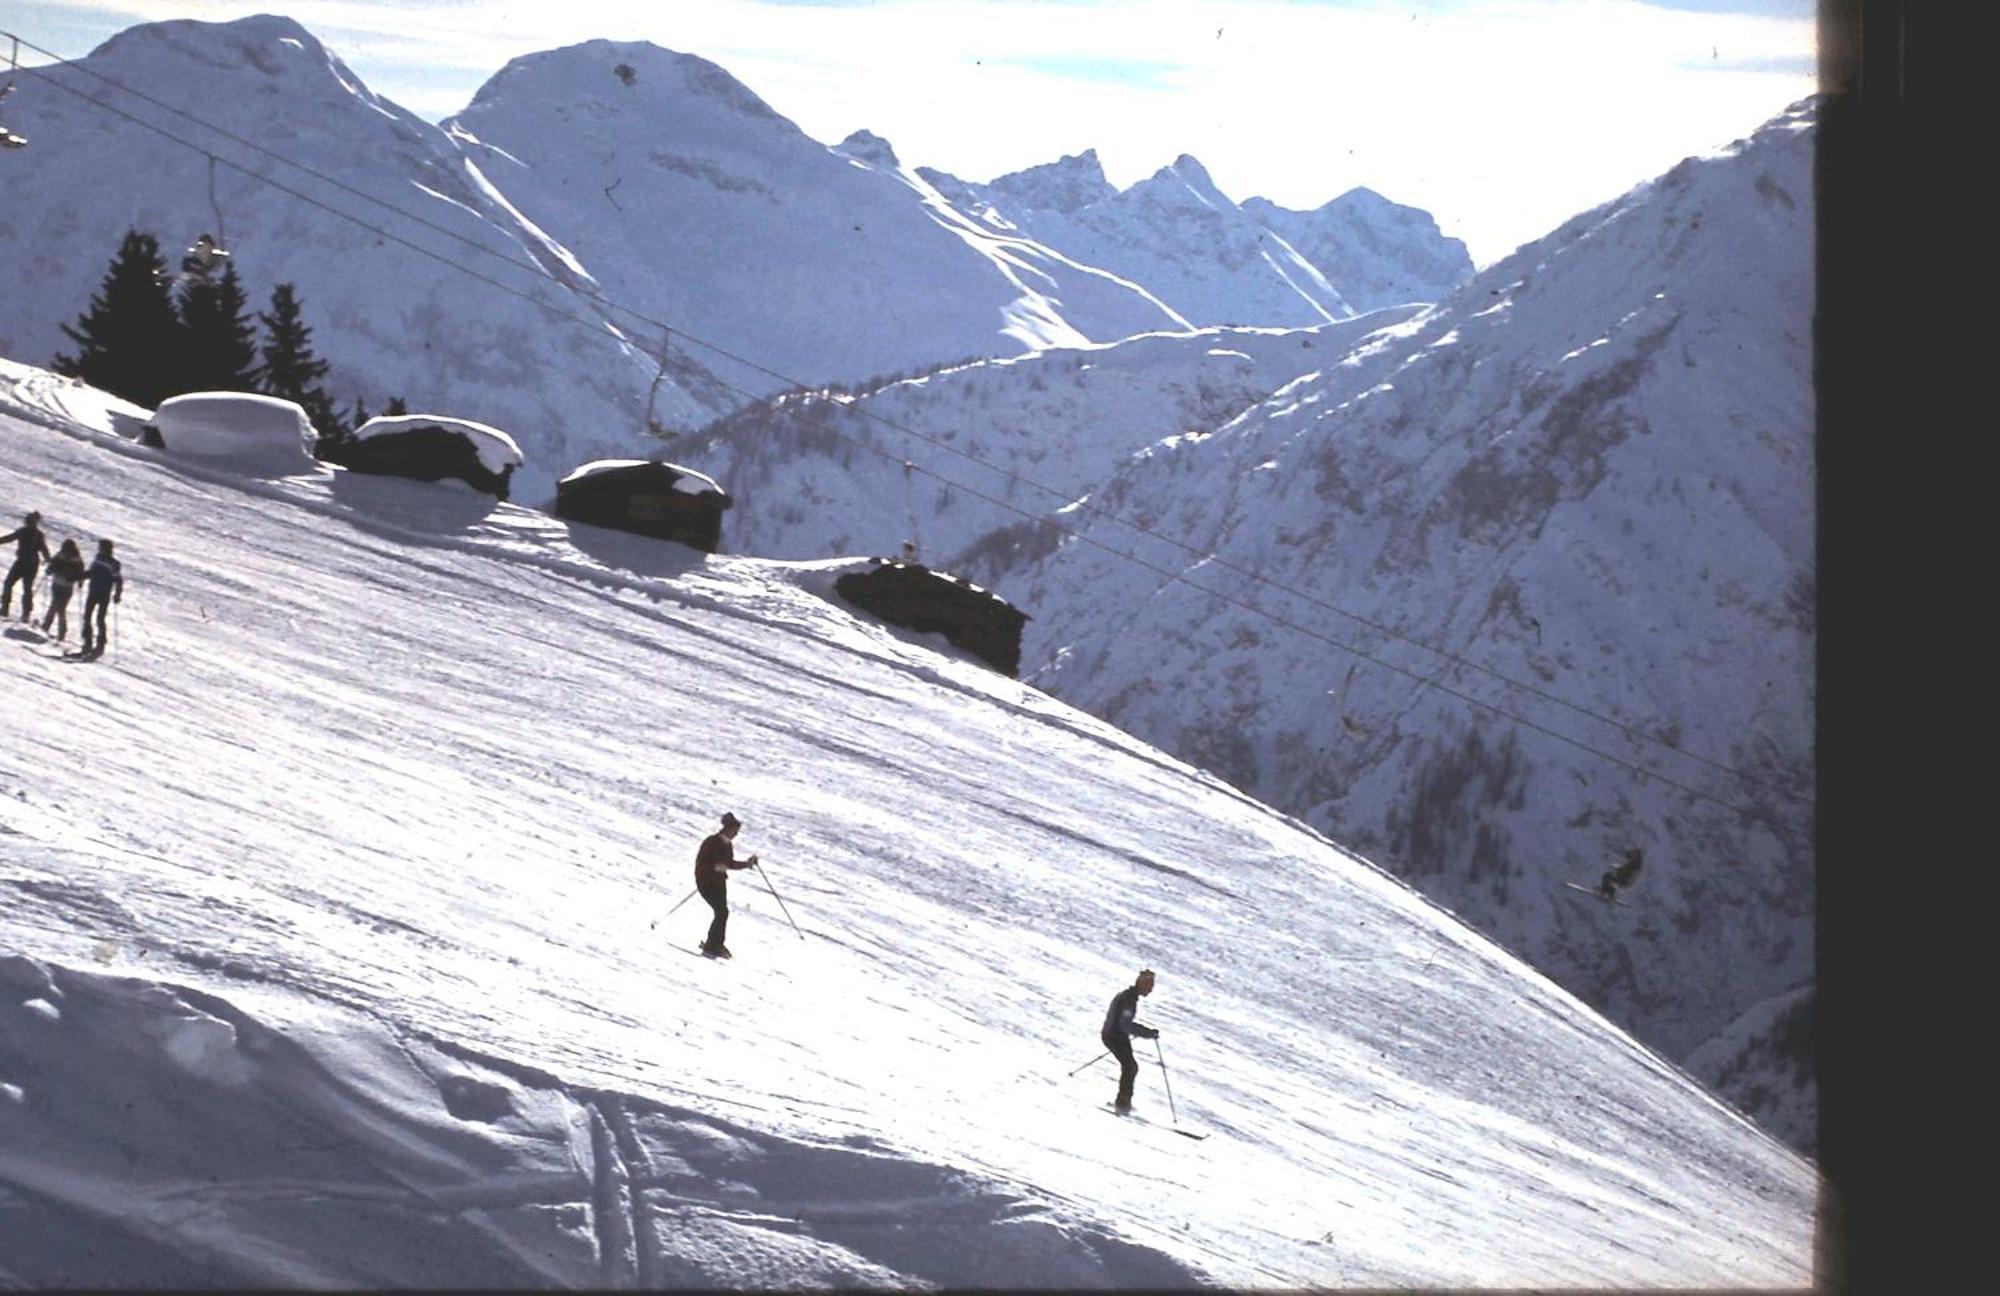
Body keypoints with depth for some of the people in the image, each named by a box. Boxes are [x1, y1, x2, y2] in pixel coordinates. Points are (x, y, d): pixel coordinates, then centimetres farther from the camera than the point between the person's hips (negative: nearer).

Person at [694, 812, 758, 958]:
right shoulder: (711, 842, -18)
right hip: (706, 882, -8)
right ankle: (711, 946, -6)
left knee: (722, 913, 3)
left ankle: (717, 945, 18)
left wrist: (747, 863, 3)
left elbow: (730, 863, 16)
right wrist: (715, 867, -33)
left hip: (719, 881, 8)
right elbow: (699, 863, -20)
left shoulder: (727, 844, 5)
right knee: (722, 912, -15)